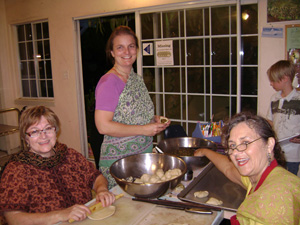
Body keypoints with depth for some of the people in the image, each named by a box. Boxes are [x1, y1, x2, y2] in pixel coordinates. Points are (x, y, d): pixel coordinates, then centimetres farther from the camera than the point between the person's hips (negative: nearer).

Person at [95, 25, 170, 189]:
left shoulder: (137, 79, 9)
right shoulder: (109, 82, -16)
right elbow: (103, 126, -23)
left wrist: (154, 120, 1)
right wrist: (143, 129, -20)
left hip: (144, 153, 8)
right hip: (118, 159, -7)